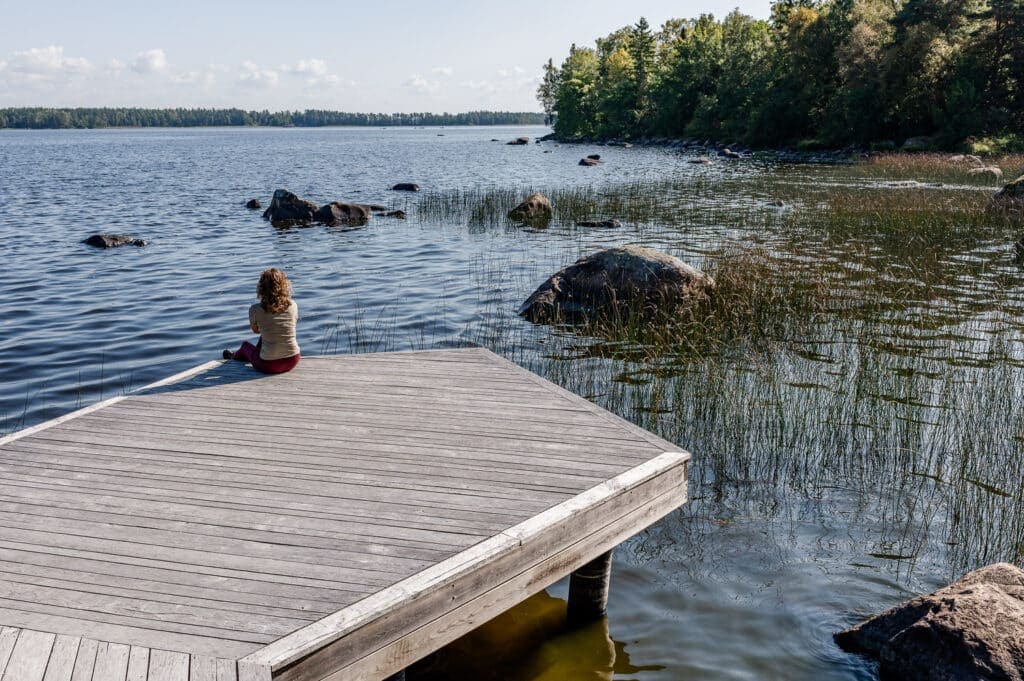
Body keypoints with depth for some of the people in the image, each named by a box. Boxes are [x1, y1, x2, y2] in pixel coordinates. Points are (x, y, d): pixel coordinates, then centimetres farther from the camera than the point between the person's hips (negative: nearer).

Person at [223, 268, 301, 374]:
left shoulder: (255, 309, -13)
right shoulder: (292, 305, -7)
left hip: (268, 365, -3)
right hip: (292, 361, 3)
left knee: (245, 345, 34)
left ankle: (234, 357, 67)